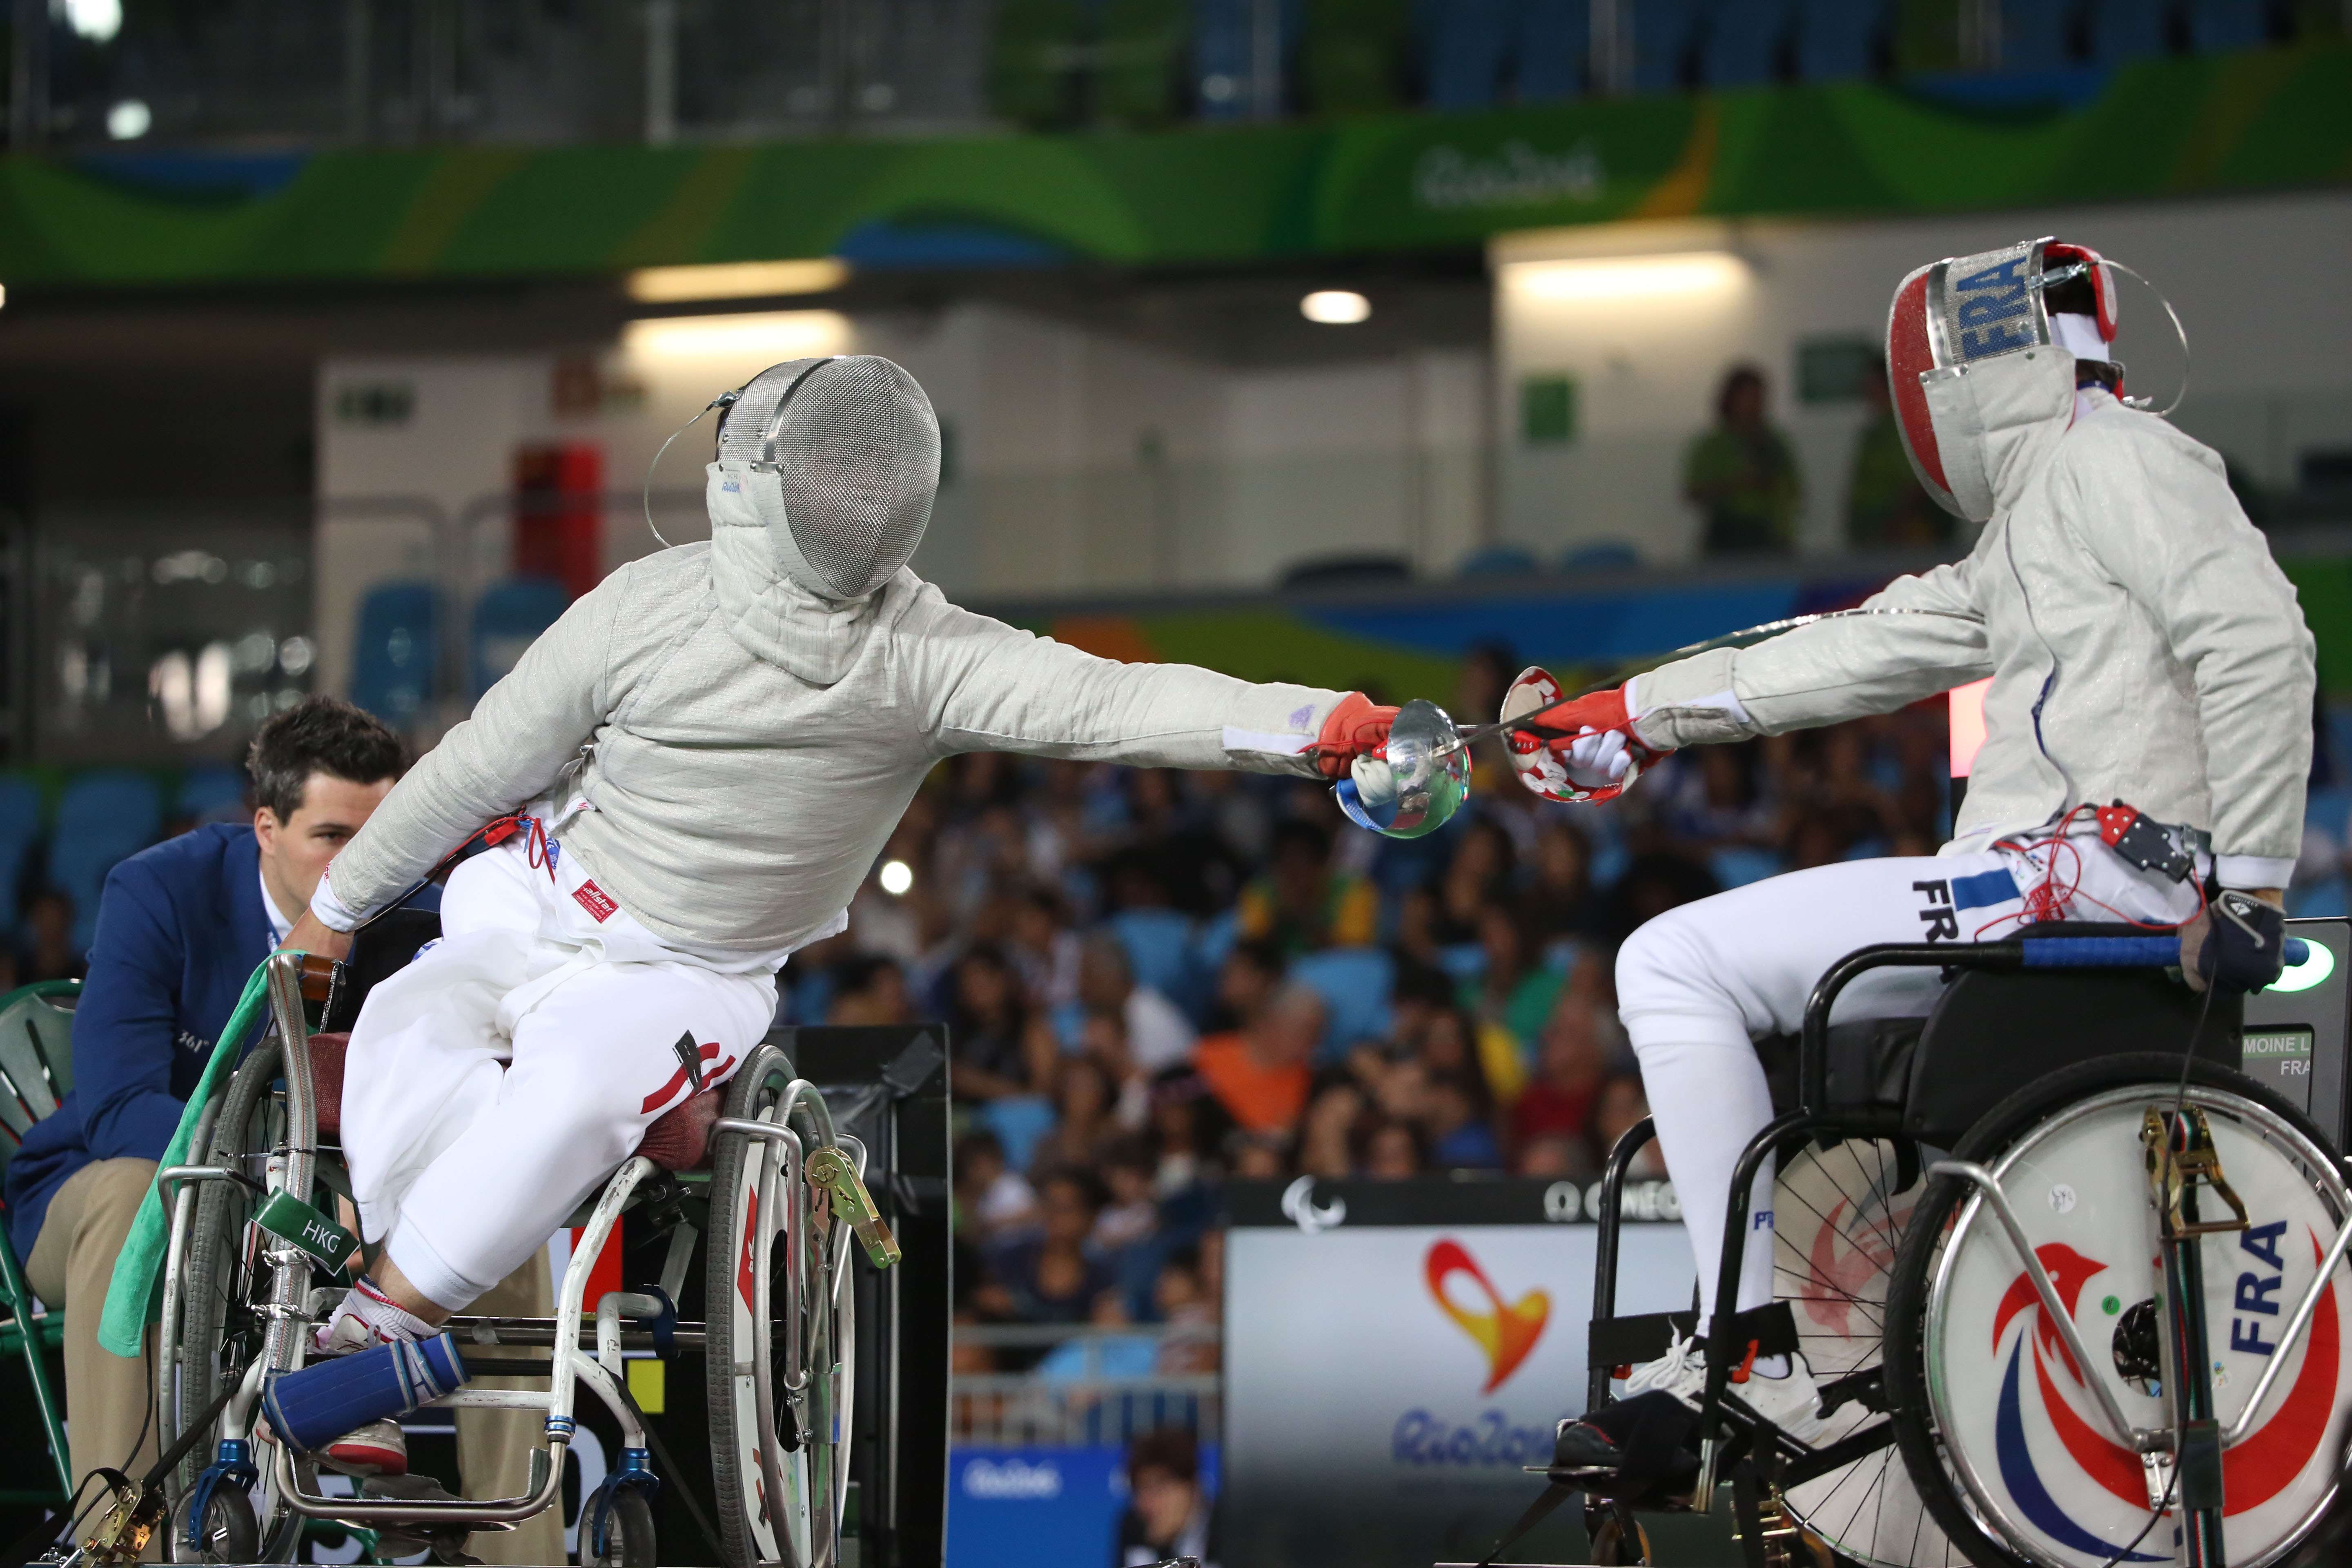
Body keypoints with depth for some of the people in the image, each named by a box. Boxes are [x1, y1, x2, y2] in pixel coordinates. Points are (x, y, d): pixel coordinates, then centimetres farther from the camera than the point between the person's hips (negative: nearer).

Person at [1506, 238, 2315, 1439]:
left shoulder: (2116, 459, -5)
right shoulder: (2020, 535, 25)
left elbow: (2260, 645, -17)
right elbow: (1852, 653, 26)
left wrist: (2250, 888, -20)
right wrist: (1620, 721, 25)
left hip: (2095, 876, -10)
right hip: (2045, 889, 10)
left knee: (1675, 968, -11)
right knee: (1731, 986, 25)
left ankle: (1754, 1365, -14)